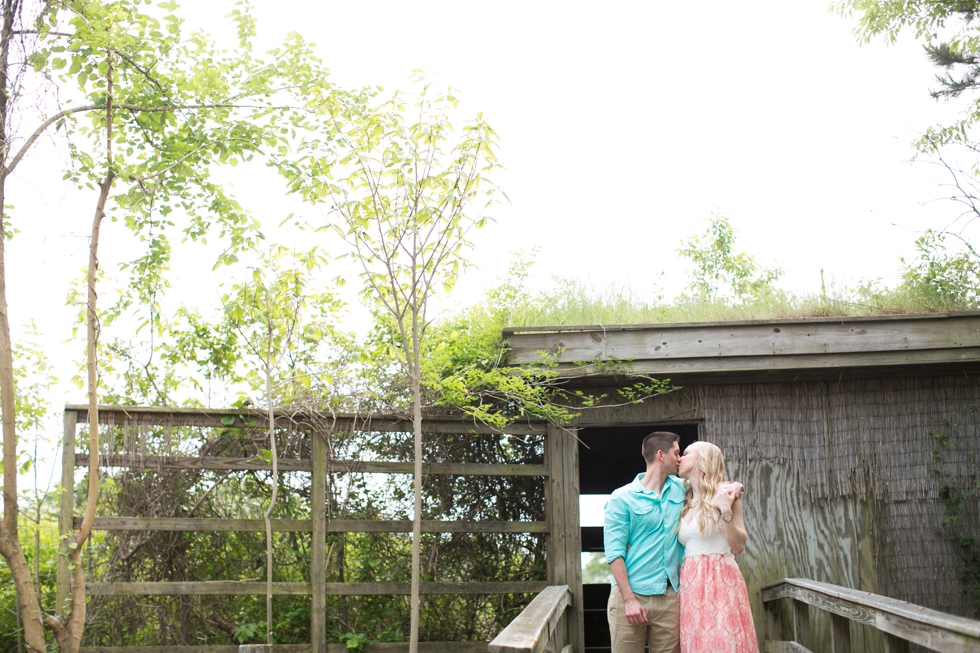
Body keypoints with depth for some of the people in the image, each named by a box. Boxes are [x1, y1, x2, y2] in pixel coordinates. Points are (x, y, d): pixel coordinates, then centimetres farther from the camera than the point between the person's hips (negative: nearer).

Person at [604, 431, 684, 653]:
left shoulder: (680, 489, 12)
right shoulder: (622, 498, -3)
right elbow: (614, 552, -7)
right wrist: (629, 599, -14)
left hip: (670, 597, 4)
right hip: (631, 594, -4)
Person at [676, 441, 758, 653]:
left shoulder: (725, 493, -1)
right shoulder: (686, 504, 17)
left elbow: (739, 546, -6)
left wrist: (727, 512, -17)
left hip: (721, 581, -6)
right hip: (690, 584, 6)